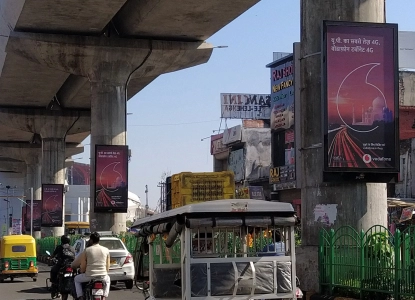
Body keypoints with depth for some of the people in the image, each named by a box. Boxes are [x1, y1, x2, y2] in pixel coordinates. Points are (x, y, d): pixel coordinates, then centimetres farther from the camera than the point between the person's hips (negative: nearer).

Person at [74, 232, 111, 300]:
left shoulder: (87, 250, -4)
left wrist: (82, 272, 20)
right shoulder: (106, 250, 3)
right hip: (102, 276, 2)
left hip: (89, 276, -2)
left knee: (77, 279, 27)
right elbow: (107, 267, 8)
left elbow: (83, 267, -1)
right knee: (107, 280, 38)